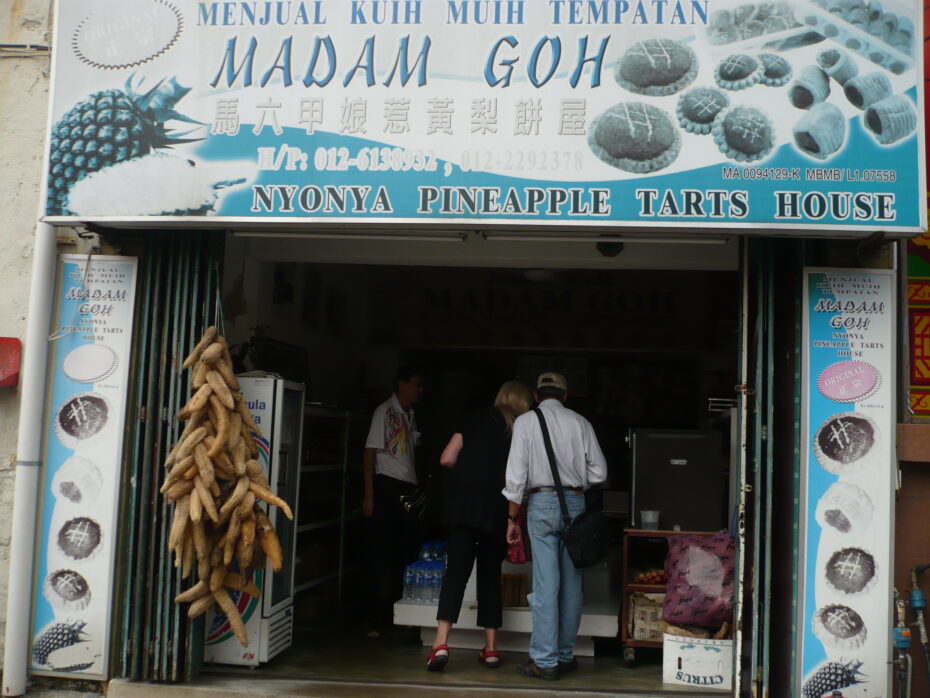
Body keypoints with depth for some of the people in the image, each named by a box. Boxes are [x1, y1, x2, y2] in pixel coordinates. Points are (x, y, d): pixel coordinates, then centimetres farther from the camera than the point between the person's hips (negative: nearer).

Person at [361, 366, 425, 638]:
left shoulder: (410, 415, 16)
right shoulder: (385, 411, -5)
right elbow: (370, 452, -8)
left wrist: (417, 489, 14)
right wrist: (368, 495, -13)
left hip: (407, 490, 7)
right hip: (386, 486, -7)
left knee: (406, 551, 6)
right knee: (380, 552, -4)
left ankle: (395, 613, 17)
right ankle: (373, 619, 2)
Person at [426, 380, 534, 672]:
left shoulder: (478, 419, 10)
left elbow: (447, 459, 6)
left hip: (465, 503, 0)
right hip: (498, 509, 1)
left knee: (456, 570, -2)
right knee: (490, 574, 11)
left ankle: (441, 642, -15)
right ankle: (490, 648, 14)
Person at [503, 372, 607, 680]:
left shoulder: (525, 422, 0)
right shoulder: (580, 422, 5)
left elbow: (516, 474, -3)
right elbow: (599, 472, 4)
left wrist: (512, 519, 2)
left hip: (541, 503, -2)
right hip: (575, 504, 2)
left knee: (546, 585, -2)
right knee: (571, 584, 11)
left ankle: (545, 661, 2)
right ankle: (566, 655, 19)